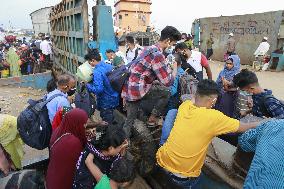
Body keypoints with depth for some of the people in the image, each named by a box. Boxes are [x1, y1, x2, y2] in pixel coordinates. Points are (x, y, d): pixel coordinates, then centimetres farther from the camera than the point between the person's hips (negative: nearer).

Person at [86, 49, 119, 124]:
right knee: (111, 120, 25)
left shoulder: (97, 72, -23)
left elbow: (98, 90, -30)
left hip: (106, 103, -8)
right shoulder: (110, 66, 1)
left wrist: (87, 85, -14)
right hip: (114, 99, 8)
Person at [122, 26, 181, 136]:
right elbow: (168, 81, -14)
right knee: (166, 92, 7)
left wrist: (168, 67, 17)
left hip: (128, 88, 9)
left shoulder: (150, 49, 14)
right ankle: (153, 118, 16)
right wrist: (174, 68, 3)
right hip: (137, 89, -9)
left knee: (129, 120, 16)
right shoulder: (158, 55, -16)